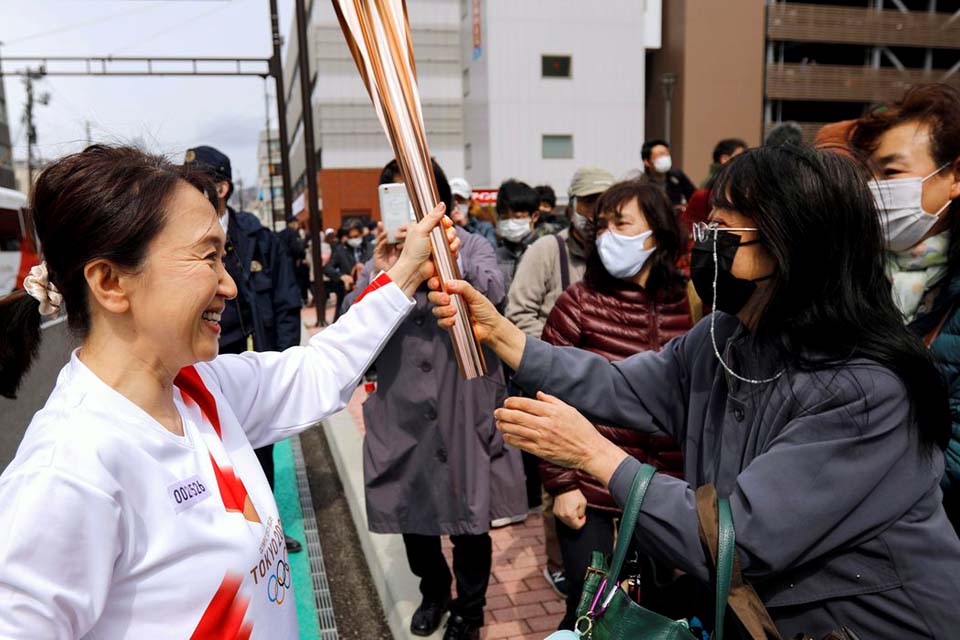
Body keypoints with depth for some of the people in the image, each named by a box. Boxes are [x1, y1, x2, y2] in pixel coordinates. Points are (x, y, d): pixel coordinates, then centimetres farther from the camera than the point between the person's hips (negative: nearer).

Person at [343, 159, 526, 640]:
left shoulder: (472, 247, 2)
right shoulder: (381, 257, 5)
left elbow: (492, 291, -18)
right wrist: (380, 279, -23)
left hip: (464, 406, -2)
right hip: (403, 409, 3)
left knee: (468, 512, 8)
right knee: (411, 511, 17)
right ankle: (433, 591, 45)